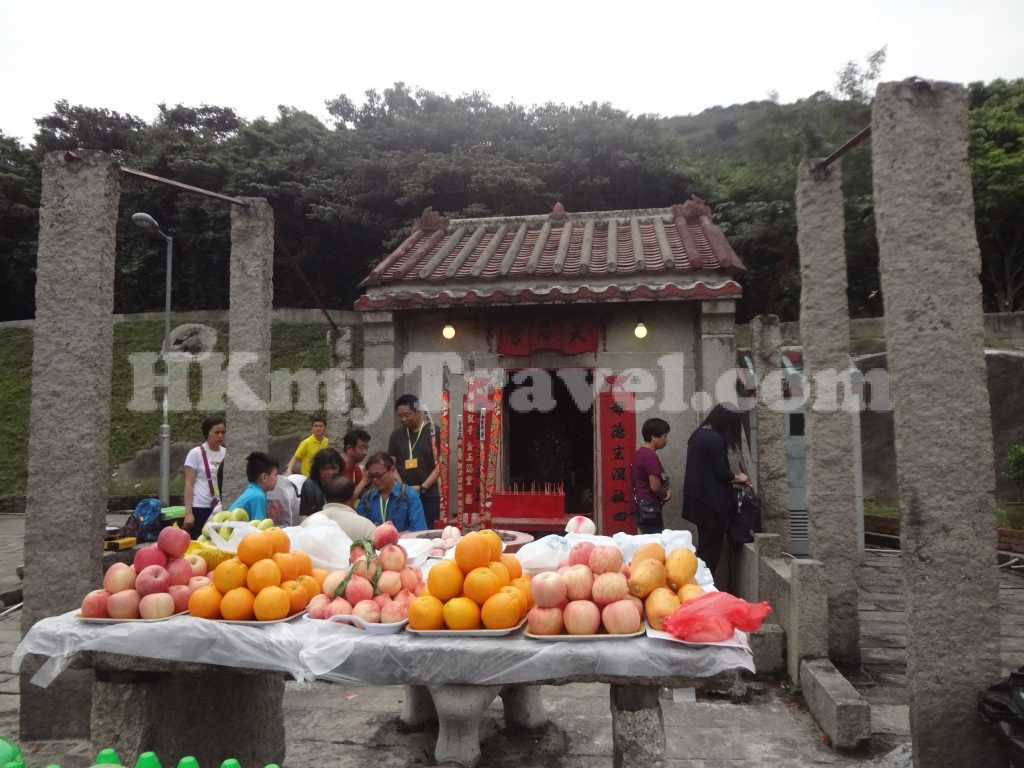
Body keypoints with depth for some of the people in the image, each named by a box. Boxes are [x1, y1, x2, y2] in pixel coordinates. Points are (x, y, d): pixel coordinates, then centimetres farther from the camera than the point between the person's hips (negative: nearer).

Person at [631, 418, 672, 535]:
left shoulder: (640, 453, 11)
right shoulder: (651, 456, -18)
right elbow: (655, 486, -22)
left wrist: (665, 491, 6)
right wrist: (666, 494, -2)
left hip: (642, 507, 10)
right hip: (648, 508, -10)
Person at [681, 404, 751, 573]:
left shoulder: (699, 434, 12)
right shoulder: (714, 439, -17)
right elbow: (721, 473, -17)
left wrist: (734, 477, 15)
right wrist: (740, 478, 2)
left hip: (698, 498, 10)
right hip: (710, 501, -10)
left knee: (704, 546, 15)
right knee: (711, 549, -2)